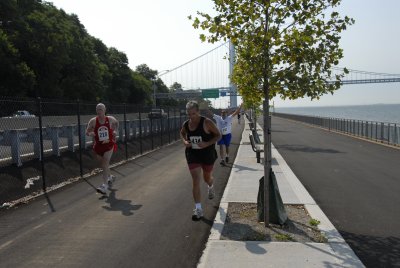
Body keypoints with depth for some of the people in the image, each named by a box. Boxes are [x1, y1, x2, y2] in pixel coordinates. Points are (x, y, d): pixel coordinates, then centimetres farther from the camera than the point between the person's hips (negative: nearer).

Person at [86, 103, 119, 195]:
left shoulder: (110, 119, -6)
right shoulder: (93, 121, -8)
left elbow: (116, 122, 17)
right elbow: (87, 132, -1)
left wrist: (115, 131, 5)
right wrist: (90, 133, -23)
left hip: (109, 145, -2)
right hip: (98, 145, 2)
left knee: (105, 163, -16)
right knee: (103, 165, 14)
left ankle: (104, 185, -19)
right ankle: (110, 177, 43)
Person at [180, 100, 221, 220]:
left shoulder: (207, 123, -16)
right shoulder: (186, 124, -4)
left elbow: (218, 135, -10)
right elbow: (182, 133, 18)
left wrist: (207, 144, -24)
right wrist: (184, 141, -4)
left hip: (207, 154, -2)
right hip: (192, 155, 2)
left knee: (207, 177, 20)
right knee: (195, 181, -6)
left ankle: (211, 187, 59)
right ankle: (198, 209, 0)